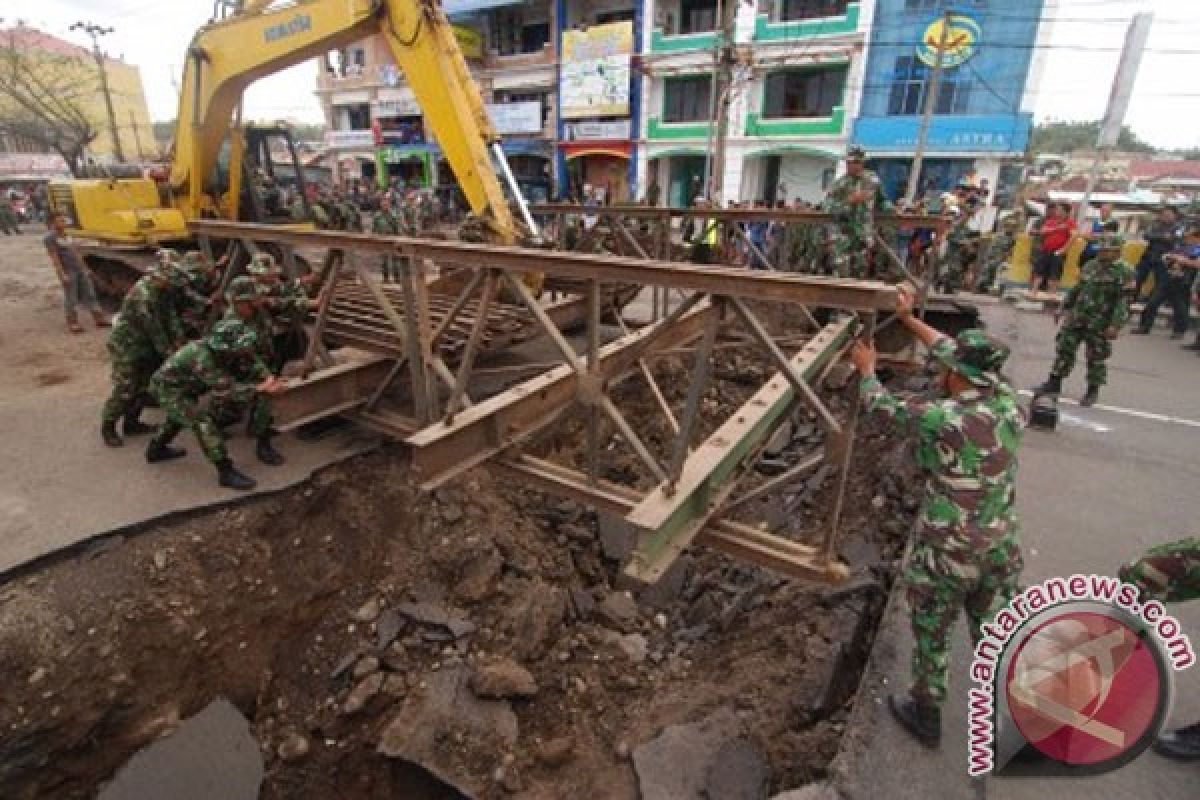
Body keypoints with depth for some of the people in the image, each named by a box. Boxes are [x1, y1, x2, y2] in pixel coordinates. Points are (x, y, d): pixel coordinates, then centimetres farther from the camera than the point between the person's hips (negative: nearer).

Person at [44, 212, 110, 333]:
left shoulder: (66, 236, 14)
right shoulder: (50, 238, -10)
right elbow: (54, 258, -15)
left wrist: (84, 268, 17)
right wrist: (62, 275, -20)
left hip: (80, 270, 7)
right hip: (67, 272, -7)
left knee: (89, 294, 7)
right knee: (71, 299, 0)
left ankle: (99, 319, 11)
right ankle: (73, 323, 9)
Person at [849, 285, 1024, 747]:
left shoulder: (944, 418, -24)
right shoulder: (1009, 404, -6)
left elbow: (881, 404, -8)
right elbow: (963, 357, 8)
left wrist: (866, 369, 12)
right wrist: (909, 319, 16)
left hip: (947, 552, -5)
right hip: (1001, 549, 6)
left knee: (932, 637, 17)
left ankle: (925, 717, 37)